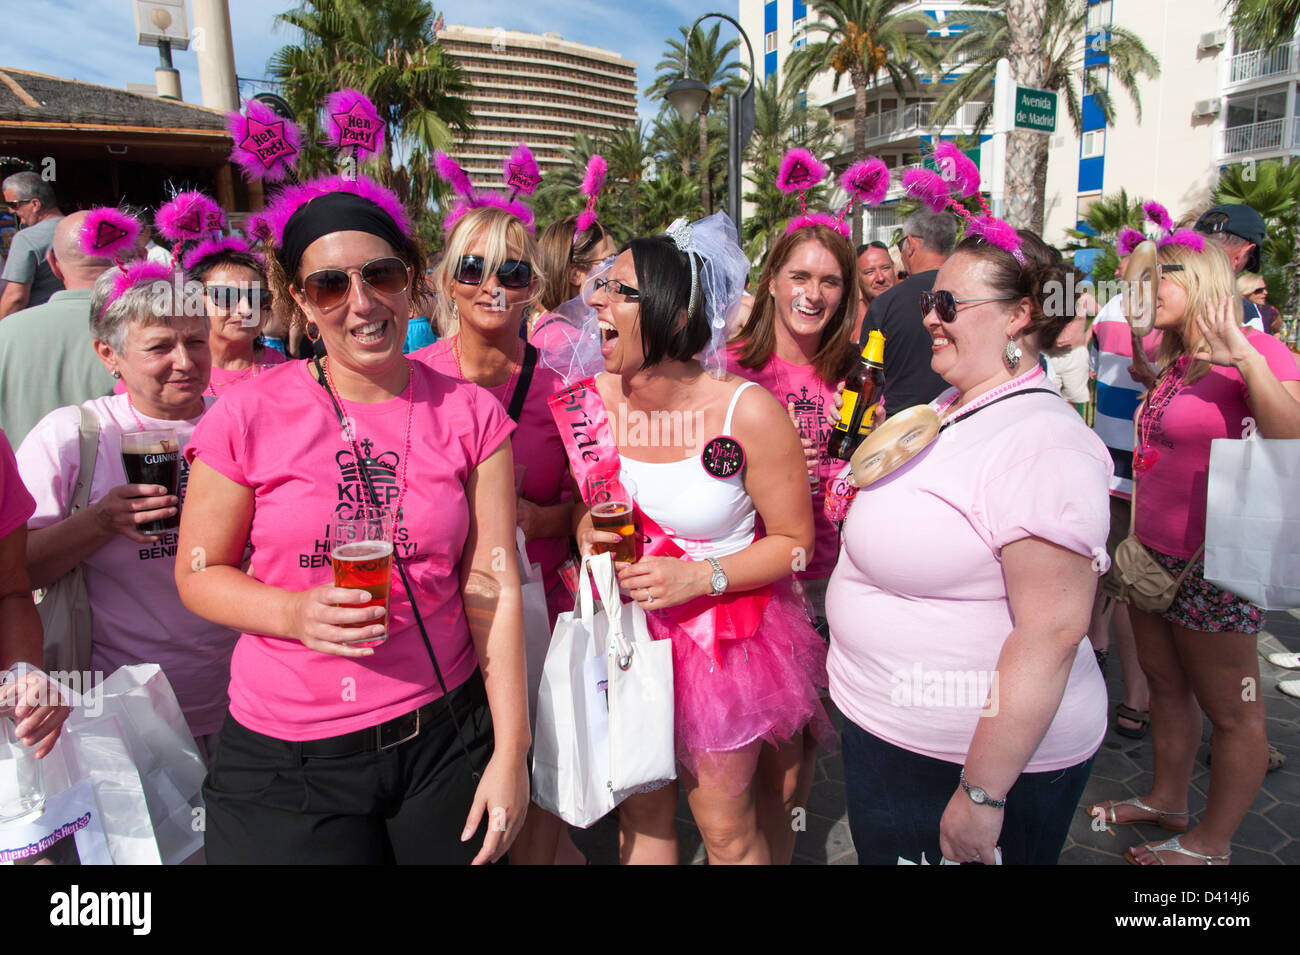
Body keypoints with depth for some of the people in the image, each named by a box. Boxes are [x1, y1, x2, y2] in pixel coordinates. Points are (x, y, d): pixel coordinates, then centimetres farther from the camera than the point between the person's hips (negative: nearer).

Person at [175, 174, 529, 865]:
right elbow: (199, 573, 0)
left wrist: (510, 750, -7)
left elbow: (494, 586, -6)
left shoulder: (470, 414, -5)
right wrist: (295, 614, -20)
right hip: (285, 759, -1)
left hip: (445, 739, 1)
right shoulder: (249, 416, -7)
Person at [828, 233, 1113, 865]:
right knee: (882, 850, 25)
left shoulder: (1043, 444, -25)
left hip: (981, 756, -9)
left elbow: (1052, 632, -28)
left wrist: (982, 794, -25)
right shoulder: (949, 408, 5)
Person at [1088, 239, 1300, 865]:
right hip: (1153, 553, 8)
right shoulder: (1173, 360, 12)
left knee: (1230, 711, 8)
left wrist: (1245, 357, -35)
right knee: (1165, 685, 19)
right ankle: (1167, 801, 35)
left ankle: (1211, 843, 22)